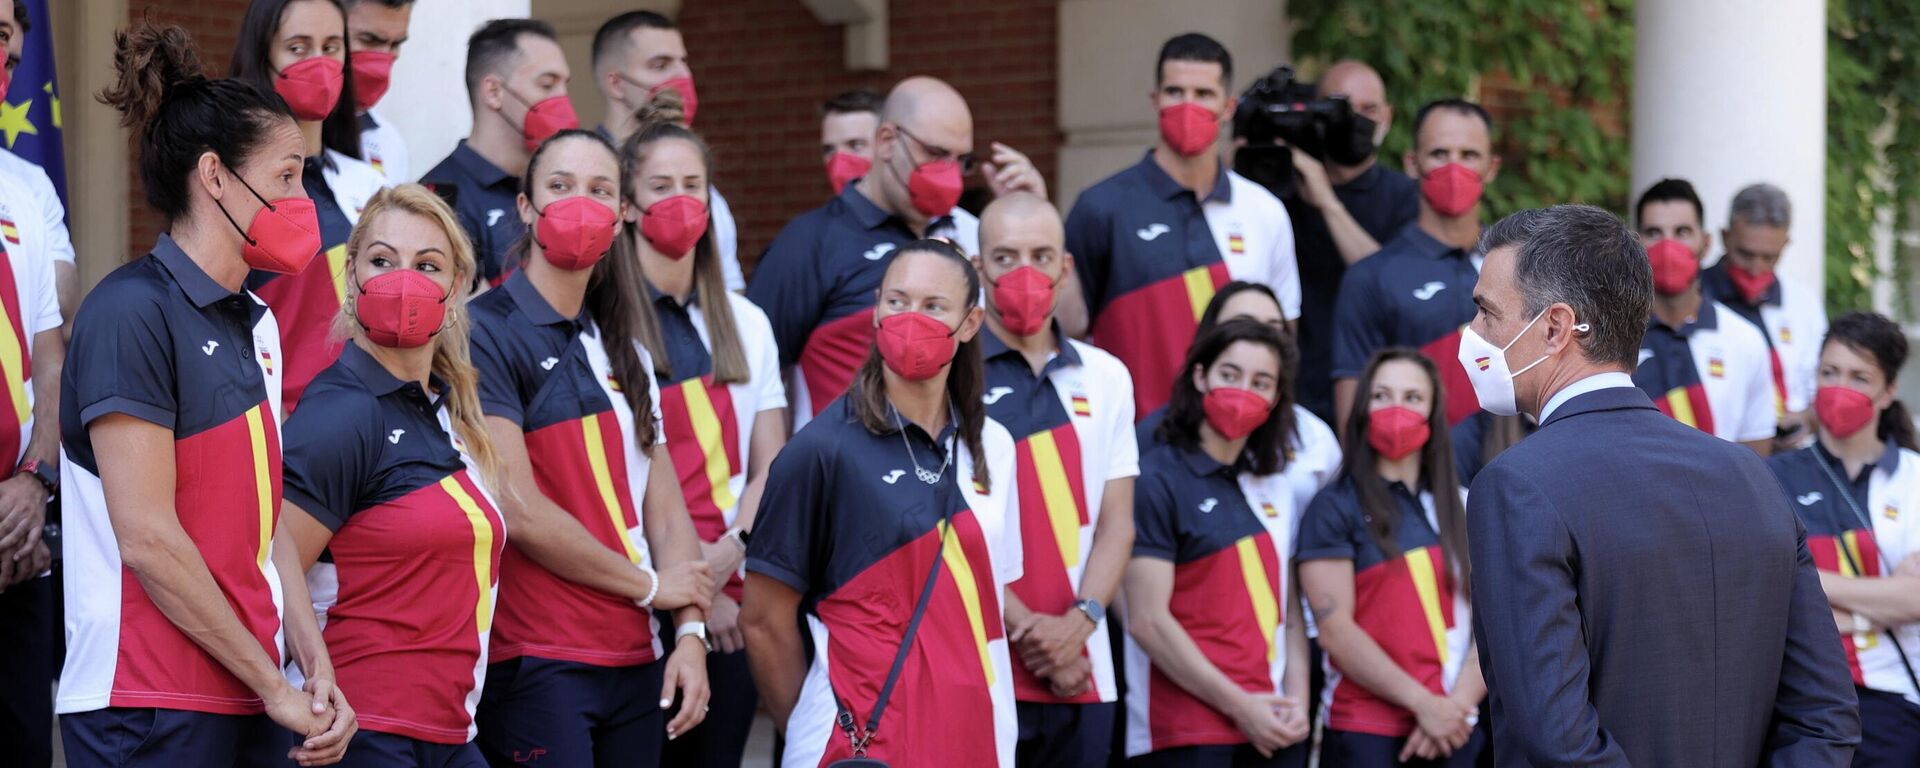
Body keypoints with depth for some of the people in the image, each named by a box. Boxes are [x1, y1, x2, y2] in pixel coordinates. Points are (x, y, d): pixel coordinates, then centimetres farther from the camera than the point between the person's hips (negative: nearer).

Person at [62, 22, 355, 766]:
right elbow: (148, 538, -16)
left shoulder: (255, 322, 14)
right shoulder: (132, 312, -11)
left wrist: (312, 665, 1)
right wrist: (274, 686, -11)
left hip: (252, 702, 8)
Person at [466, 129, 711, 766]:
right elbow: (520, 512, -14)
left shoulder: (622, 351, 17)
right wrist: (647, 585, -4)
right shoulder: (486, 334, -7)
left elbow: (664, 509, 15)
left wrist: (690, 632, 0)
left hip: (635, 662, 7)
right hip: (537, 666, -7)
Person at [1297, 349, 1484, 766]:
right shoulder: (1334, 509, 0)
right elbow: (1334, 630, -9)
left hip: (1454, 732, 4)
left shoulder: (1462, 511, 13)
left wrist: (1458, 705, -10)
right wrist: (1423, 703, -13)